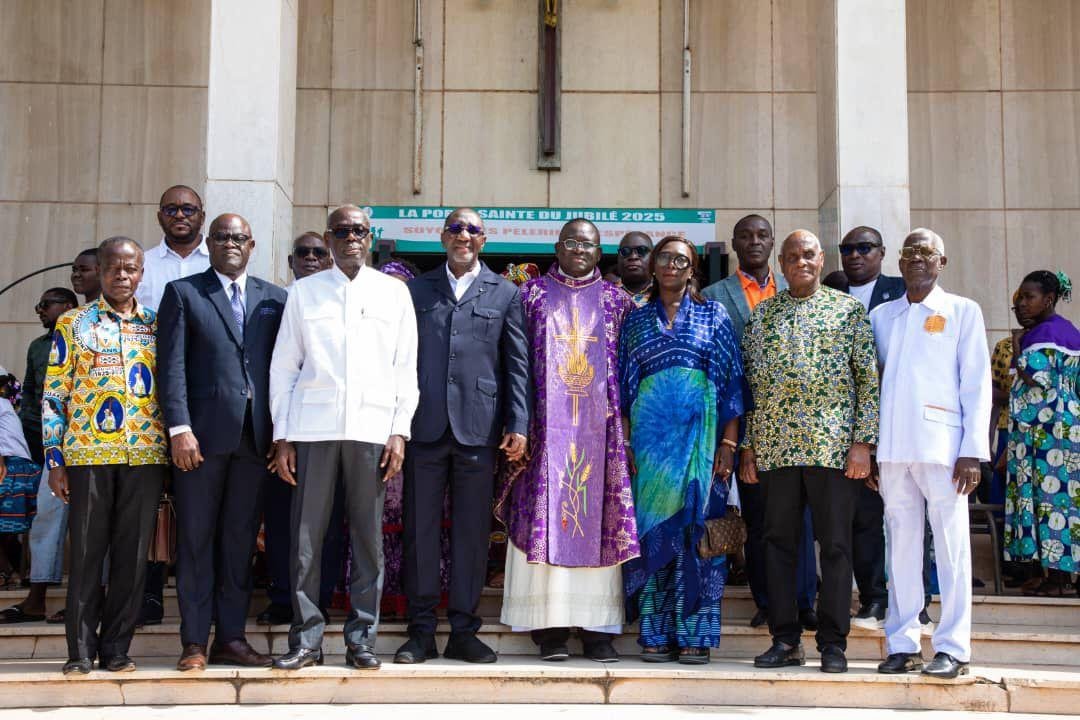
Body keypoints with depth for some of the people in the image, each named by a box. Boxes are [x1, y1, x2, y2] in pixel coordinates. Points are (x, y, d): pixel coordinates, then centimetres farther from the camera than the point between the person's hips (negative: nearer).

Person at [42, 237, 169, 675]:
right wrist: (55, 460, -3)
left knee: (132, 555, 3)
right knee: (86, 554, 1)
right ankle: (81, 650, 9)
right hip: (88, 453, -2)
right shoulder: (73, 324, 6)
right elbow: (53, 395, 3)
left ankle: (116, 648, 12)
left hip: (145, 455, 2)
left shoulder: (157, 325, 12)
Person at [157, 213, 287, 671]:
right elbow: (171, 366, -2)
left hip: (255, 435, 3)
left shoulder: (274, 298, 13)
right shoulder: (183, 293, 6)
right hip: (203, 432, -2)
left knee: (241, 540, 7)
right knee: (196, 539, 2)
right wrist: (179, 429, -11)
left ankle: (231, 638, 13)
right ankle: (194, 642, 7)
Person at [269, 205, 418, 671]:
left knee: (368, 536, 1)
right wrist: (281, 436, 4)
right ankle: (306, 639, 7)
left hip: (372, 428, 0)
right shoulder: (304, 291, 11)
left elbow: (406, 367, 9)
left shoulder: (393, 292, 11)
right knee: (306, 536, -1)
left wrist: (400, 430, 0)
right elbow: (283, 366, 10)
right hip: (312, 427, 0)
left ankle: (361, 638, 10)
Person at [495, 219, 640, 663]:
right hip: (547, 424, -1)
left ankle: (598, 628, 3)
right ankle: (550, 627, 0)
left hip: (598, 427, 1)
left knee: (597, 520, -1)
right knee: (546, 519, -4)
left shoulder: (616, 301, 12)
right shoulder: (532, 294, 10)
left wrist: (623, 422, 0)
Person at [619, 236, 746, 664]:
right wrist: (625, 443, 1)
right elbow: (624, 385, 11)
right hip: (650, 433, 2)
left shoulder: (714, 315, 7)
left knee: (697, 526, -3)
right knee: (653, 528, 0)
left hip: (701, 432, -2)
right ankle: (657, 633, 6)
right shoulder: (636, 320, 13)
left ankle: (695, 633, 2)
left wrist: (728, 442, -5)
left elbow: (732, 382, 3)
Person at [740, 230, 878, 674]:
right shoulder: (762, 315, 13)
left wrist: (863, 441, -6)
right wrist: (747, 446, 7)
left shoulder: (848, 310, 6)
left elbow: (868, 378, 2)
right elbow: (749, 383, 12)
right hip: (774, 447, 3)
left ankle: (833, 643, 9)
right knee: (779, 542, 5)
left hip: (833, 446, -2)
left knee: (835, 544, 1)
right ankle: (785, 641, 14)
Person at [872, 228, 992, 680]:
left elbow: (977, 384, 1)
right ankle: (903, 644, 12)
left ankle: (952, 648, 3)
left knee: (951, 545, -1)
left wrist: (972, 451, -8)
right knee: (901, 545, 6)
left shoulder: (962, 312, 6)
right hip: (892, 449, 3)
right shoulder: (881, 316, 16)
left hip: (941, 446, -3)